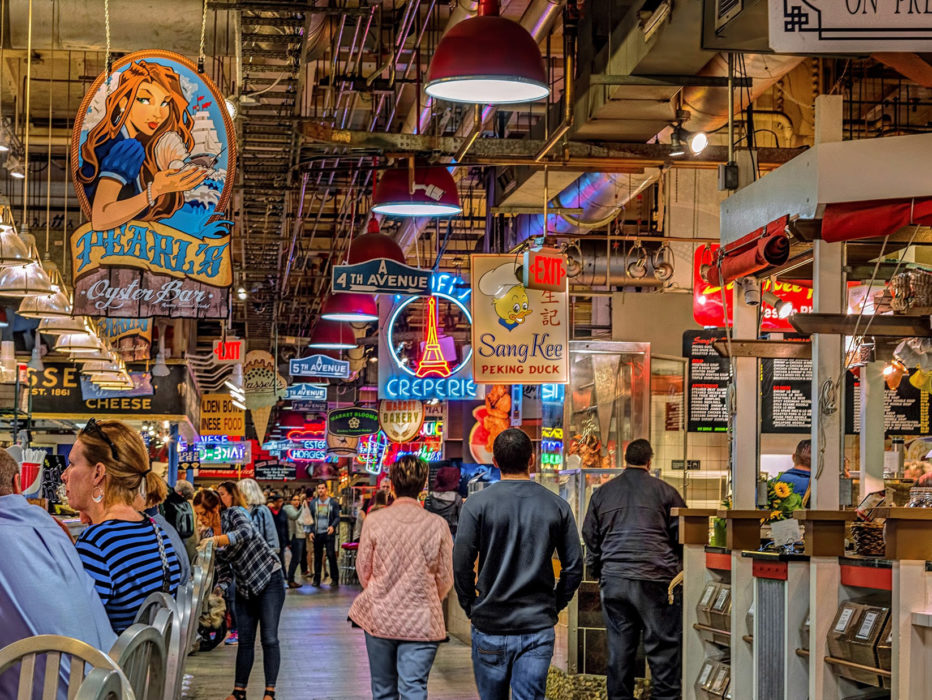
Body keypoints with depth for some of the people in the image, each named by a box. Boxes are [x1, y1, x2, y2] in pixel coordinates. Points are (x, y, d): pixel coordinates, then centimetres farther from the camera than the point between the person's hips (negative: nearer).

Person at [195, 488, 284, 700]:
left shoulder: (233, 514, -14)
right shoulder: (211, 537, 3)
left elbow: (246, 532, -38)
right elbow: (224, 574, 4)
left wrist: (216, 540, -48)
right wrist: (217, 592, -15)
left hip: (269, 580, -6)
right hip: (244, 587, 6)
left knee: (269, 638, -7)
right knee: (245, 640, 7)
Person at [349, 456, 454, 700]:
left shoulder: (375, 520, -7)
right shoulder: (437, 525, -8)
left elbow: (363, 570, 3)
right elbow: (445, 578, 1)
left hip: (379, 619, 1)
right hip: (422, 622, -1)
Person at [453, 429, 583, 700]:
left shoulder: (477, 504, -6)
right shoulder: (557, 506, 1)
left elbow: (461, 565, -7)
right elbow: (574, 567, 2)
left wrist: (470, 606, 8)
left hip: (490, 625, -1)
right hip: (538, 627, 1)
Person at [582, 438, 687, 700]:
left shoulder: (602, 493, 12)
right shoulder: (664, 491, 2)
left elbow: (590, 538, 18)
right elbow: (682, 536, 4)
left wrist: (598, 573, 27)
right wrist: (680, 570, 16)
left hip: (613, 578, 4)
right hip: (655, 578, -4)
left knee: (619, 646, 9)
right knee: (663, 645, 0)